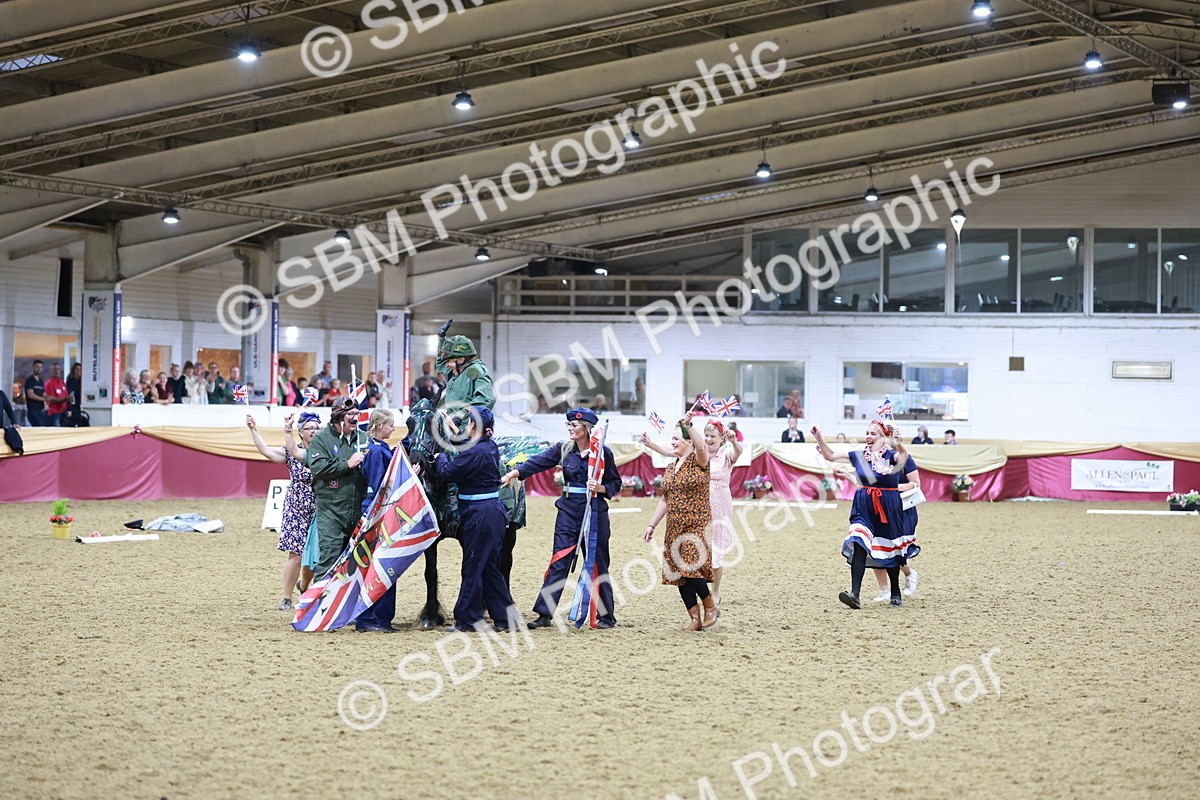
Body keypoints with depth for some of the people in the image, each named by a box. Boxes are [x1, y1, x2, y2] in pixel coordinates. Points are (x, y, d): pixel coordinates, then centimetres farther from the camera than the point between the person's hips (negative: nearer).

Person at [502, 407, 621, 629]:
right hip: (568, 511, 3)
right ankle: (545, 614, -1)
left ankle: (606, 616, 15)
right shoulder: (563, 449, 5)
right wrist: (512, 473, -15)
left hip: (594, 512, -3)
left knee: (597, 564, 4)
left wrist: (600, 488, -17)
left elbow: (615, 484, 2)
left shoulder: (603, 452, -4)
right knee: (559, 563, -1)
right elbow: (537, 462, -4)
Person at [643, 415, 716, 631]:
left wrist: (689, 425, -34)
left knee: (690, 567, -17)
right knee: (678, 572, 2)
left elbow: (701, 447, -29)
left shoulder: (698, 461, -4)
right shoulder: (670, 468, 15)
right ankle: (695, 618, 7)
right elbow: (665, 500, 18)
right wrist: (651, 525, 15)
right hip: (675, 528, 7)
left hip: (696, 526, -7)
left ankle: (711, 606, 5)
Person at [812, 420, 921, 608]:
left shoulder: (892, 456, -8)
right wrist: (819, 439, 0)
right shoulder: (859, 456, 5)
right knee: (859, 546, -16)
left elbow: (903, 459, -30)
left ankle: (896, 593, 33)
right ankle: (855, 594, -26)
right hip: (863, 509, 3)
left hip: (888, 510, -3)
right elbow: (831, 456, 10)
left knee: (889, 551, 11)